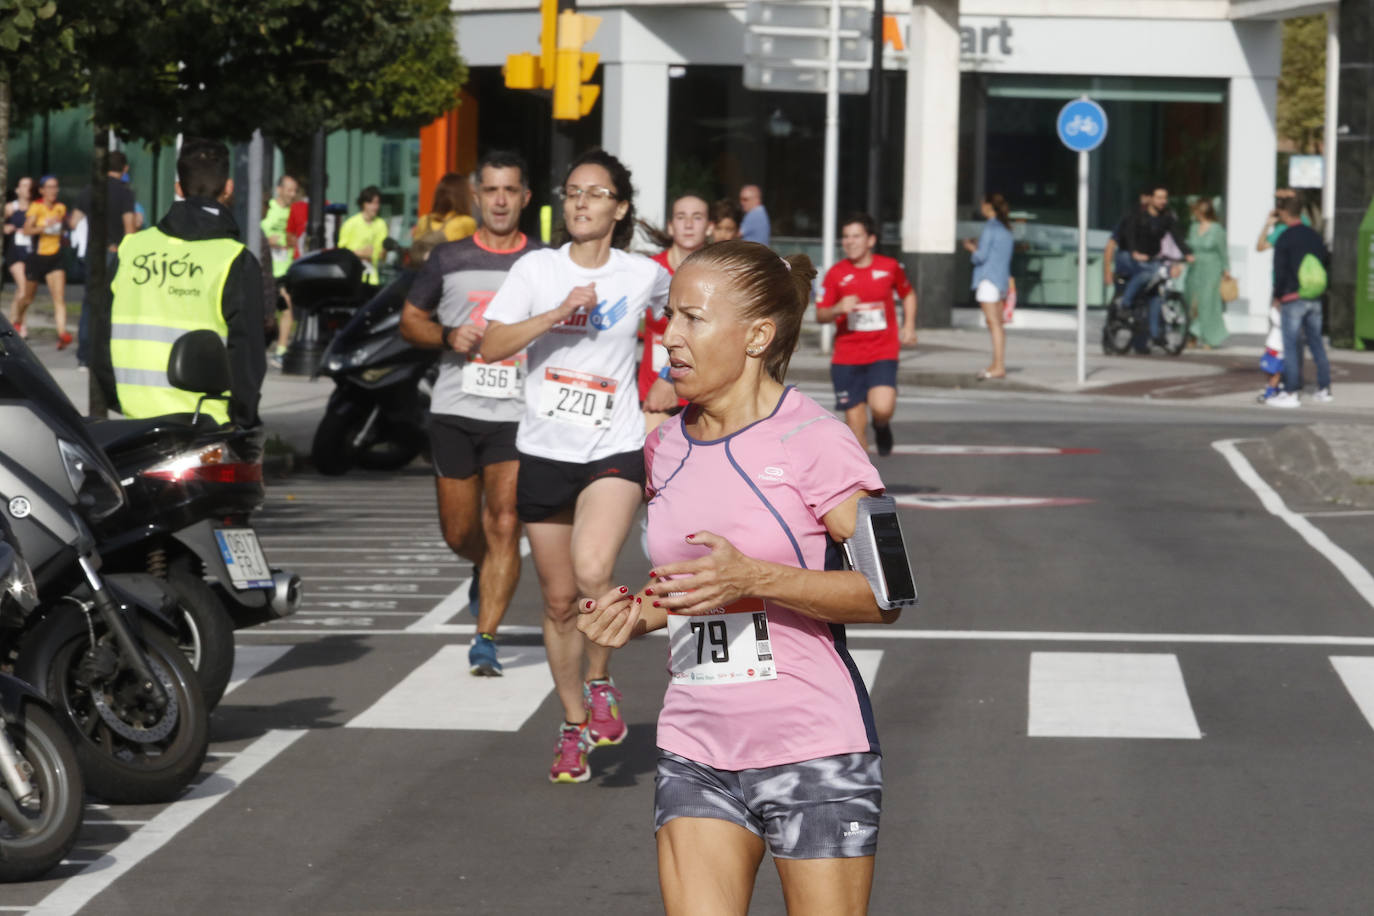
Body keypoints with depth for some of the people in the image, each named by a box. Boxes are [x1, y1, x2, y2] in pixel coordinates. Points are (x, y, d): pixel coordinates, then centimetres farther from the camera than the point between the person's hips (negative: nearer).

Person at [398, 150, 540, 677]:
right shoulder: (449, 259, 8)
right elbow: (410, 320, 14)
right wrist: (447, 337, -6)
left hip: (518, 415, -2)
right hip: (455, 410, 2)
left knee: (504, 525, -13)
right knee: (459, 533, 9)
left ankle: (485, 639, -9)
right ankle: (486, 573, 43)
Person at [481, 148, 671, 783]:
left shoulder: (645, 275, 1)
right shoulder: (536, 269, 0)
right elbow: (490, 346, -11)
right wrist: (559, 313, -19)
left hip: (615, 450, -2)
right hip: (544, 451, 2)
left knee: (592, 572, -26)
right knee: (558, 600, 7)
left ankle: (600, 684, -1)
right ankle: (574, 728, 23)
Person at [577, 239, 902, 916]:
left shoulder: (812, 441, -10)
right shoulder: (666, 448, 10)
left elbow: (884, 594, -13)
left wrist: (752, 576, -24)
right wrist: (636, 614, 1)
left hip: (813, 756, -5)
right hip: (696, 754, 5)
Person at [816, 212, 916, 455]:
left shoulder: (890, 267, 0)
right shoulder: (836, 274, -1)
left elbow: (908, 294, 20)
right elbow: (820, 315, 2)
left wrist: (909, 326, 8)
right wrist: (838, 309, -19)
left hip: (883, 353, -1)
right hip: (846, 358, 1)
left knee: (882, 407, -22)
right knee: (855, 421, 0)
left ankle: (882, 426, 15)